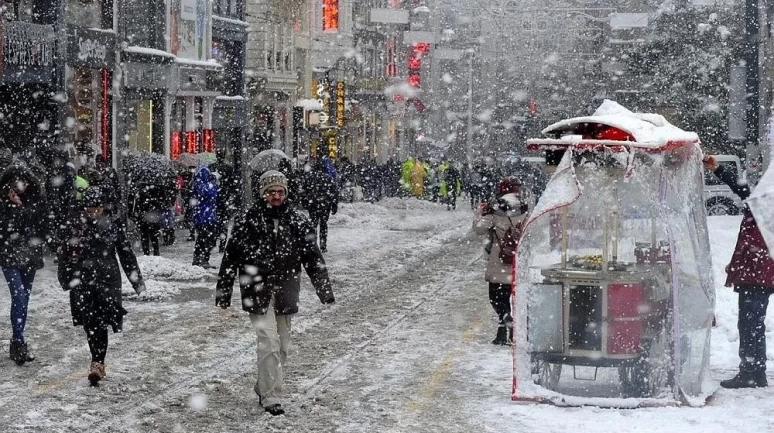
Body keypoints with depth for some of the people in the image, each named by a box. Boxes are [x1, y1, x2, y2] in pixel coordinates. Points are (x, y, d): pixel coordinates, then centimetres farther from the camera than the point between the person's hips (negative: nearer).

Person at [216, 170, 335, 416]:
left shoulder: (297, 221, 4)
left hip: (285, 294, 4)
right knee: (269, 343, -13)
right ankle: (270, 397, -8)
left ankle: (264, 387, 30)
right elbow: (230, 258, 0)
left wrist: (325, 290, 4)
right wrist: (223, 294, 1)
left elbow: (313, 257, 8)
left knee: (282, 346, 10)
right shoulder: (248, 220, -4)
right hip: (257, 292, -4)